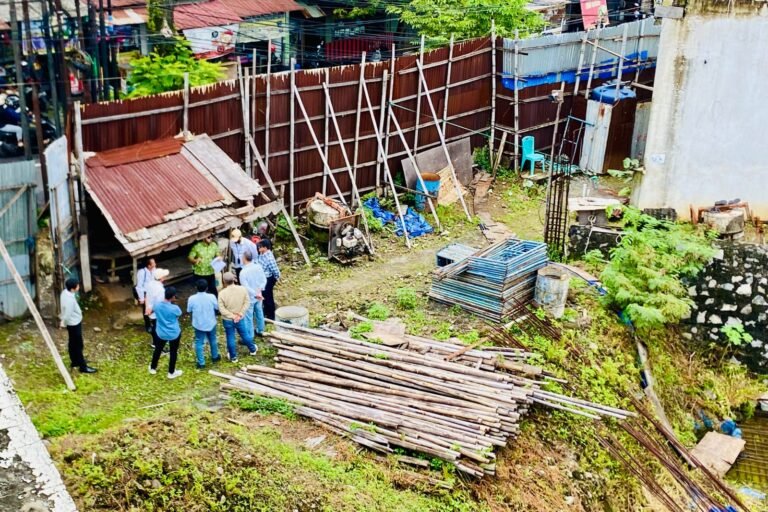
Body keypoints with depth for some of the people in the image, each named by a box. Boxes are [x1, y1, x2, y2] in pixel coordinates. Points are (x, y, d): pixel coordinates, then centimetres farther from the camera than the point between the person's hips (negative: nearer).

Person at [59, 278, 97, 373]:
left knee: (73, 343, 24)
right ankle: (83, 366, 14)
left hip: (74, 322, 9)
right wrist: (63, 323, -7)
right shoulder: (69, 299, -36)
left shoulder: (65, 292, -6)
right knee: (78, 345, 3)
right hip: (74, 323, -9)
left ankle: (75, 361, 41)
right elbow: (67, 314, -26)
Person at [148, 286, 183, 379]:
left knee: (158, 350, 26)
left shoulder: (156, 305, -18)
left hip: (161, 333, 4)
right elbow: (179, 314, -5)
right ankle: (171, 372, 32)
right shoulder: (175, 308, -29)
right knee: (173, 352, 18)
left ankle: (153, 368, 45)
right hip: (174, 334, -3)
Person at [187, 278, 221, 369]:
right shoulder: (211, 297, -21)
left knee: (199, 343, 13)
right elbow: (217, 308, -6)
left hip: (198, 325, -1)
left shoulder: (192, 299, -20)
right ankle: (215, 357, 42)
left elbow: (189, 310, -4)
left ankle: (201, 363, 17)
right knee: (213, 340, 23)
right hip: (211, 323, 1)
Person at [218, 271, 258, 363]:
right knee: (245, 335, 22)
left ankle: (233, 357, 27)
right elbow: (247, 303, -10)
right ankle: (253, 350, 43)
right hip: (240, 319, 2)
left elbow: (221, 309, -18)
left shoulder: (222, 293, -21)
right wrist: (240, 314, -10)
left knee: (230, 338, 14)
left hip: (228, 320, -2)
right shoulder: (242, 289, -14)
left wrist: (232, 316, -13)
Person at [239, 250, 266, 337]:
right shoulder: (259, 267, -8)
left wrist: (255, 294, -18)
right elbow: (264, 280, -5)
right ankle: (260, 330, 39)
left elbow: (246, 287, -25)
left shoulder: (243, 272, -25)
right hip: (259, 296, 6)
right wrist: (259, 290, -12)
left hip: (249, 298, -6)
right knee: (259, 312, 23)